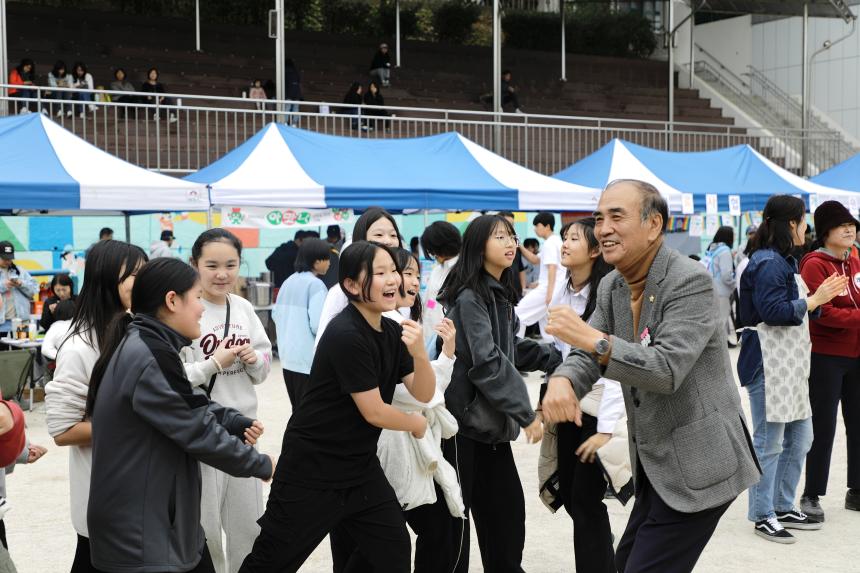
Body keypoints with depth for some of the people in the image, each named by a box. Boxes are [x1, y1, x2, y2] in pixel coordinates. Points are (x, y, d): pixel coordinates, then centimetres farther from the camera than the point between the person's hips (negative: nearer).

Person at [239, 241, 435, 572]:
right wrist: (417, 425, 0)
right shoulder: (345, 335, -23)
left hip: (360, 467, 8)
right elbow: (374, 412, -19)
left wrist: (419, 353, -19)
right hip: (311, 470, -8)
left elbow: (424, 394, 0)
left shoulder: (393, 331, 2)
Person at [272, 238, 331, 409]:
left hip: (287, 356, 8)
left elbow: (276, 315, 17)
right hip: (308, 359, -8)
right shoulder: (315, 284, -14)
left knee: (297, 409, 16)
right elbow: (318, 325, -20)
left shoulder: (288, 282, 9)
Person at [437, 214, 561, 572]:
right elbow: (486, 363, -22)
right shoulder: (469, 297, -16)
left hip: (491, 420, 9)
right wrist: (526, 413, -20)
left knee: (507, 508, 11)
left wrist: (558, 359, 8)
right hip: (463, 420, -9)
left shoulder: (500, 294, 12)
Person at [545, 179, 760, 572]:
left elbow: (668, 369, -28)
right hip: (656, 464, 9)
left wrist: (593, 338, -35)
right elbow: (587, 355, 5)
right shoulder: (612, 287, 7)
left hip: (698, 464, -9)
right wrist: (562, 379, -18)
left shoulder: (690, 282, -19)